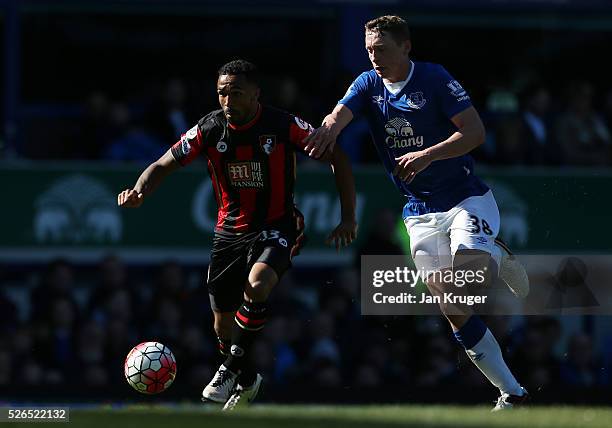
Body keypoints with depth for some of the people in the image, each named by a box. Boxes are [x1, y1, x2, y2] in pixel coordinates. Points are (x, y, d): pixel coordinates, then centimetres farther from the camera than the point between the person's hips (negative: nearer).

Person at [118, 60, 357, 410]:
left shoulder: (284, 126, -14)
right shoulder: (210, 129, -7)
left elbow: (338, 158, -5)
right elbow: (164, 165, 0)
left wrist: (348, 218, -10)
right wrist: (140, 191, -22)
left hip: (276, 227, -4)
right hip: (230, 232, 4)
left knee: (256, 286, -33)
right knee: (224, 322, 7)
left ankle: (235, 367, -14)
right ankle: (246, 380, 35)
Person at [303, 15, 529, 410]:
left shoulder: (433, 78, -10)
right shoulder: (369, 85, 3)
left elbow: (475, 132, -16)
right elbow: (341, 113, -16)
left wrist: (427, 156, -28)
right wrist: (329, 128, -40)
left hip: (466, 197, -4)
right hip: (421, 212, 4)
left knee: (470, 267, -32)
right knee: (455, 311, -4)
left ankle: (499, 259, 5)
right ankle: (511, 392, 4)